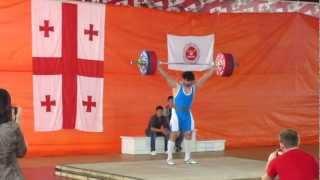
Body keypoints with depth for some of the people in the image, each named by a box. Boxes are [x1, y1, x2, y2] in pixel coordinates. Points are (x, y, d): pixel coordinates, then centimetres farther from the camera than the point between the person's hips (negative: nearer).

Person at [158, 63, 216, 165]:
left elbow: (206, 76, 3)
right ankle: (169, 158, -2)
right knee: (174, 134, -5)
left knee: (188, 134, 8)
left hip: (187, 113, 5)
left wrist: (213, 68, 3)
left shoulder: (195, 86, -2)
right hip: (177, 113, -5)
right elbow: (165, 76, -19)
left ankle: (187, 158, 18)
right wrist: (158, 66, -24)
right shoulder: (176, 86, -13)